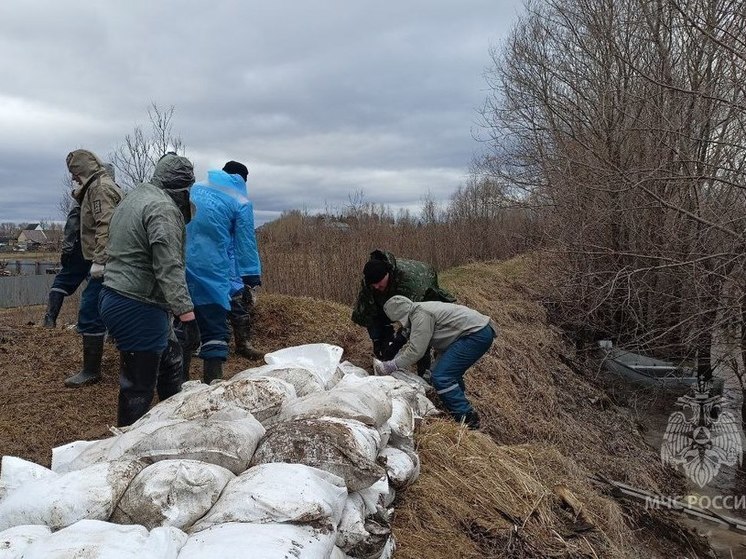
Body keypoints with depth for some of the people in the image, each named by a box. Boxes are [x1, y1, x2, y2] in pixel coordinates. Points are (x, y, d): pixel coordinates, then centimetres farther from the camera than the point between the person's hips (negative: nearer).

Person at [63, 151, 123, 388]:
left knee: (90, 315, -7)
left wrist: (99, 259, -26)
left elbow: (105, 226, -23)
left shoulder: (100, 187, -11)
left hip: (105, 263, -11)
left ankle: (91, 370, 0)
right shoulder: (101, 186, 21)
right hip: (112, 262, 11)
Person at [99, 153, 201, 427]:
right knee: (139, 386, 0)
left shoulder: (136, 197, 15)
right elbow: (169, 270, -25)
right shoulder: (164, 209, -17)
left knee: (170, 360, 21)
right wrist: (188, 317, -27)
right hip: (138, 308, -11)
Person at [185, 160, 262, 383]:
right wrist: (250, 281, -1)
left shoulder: (195, 189, 13)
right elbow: (246, 246, -4)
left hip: (181, 269, 5)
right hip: (212, 272, -5)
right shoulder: (241, 204, -1)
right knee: (215, 331, -1)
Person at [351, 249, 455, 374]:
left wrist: (396, 342, -49)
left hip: (424, 297, -5)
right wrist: (376, 340, -28)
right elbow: (365, 312, -21)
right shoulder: (367, 281, -28)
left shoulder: (408, 276, -45)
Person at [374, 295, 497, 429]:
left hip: (477, 335, -11)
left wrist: (390, 366, -9)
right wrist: (391, 362, 19)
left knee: (441, 377, -14)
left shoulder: (421, 315, -16)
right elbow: (410, 345, 24)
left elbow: (415, 351, -18)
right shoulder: (419, 311, 17)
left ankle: (466, 417, -10)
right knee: (451, 374, 22)